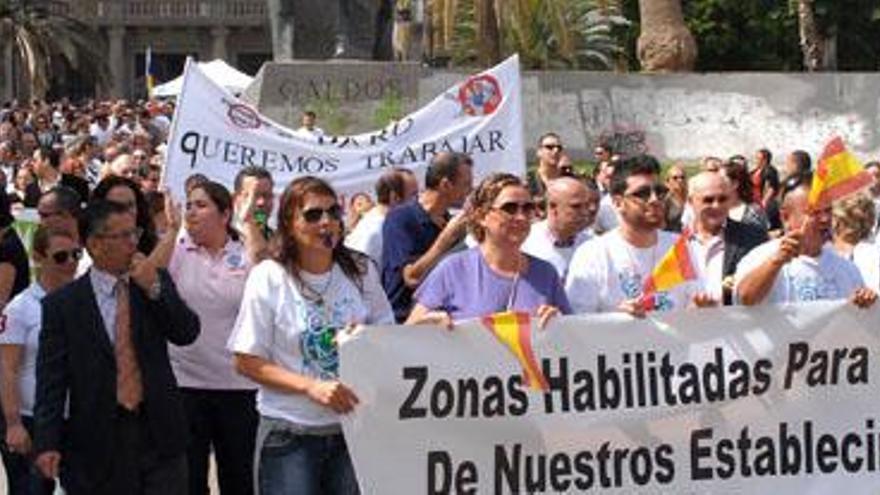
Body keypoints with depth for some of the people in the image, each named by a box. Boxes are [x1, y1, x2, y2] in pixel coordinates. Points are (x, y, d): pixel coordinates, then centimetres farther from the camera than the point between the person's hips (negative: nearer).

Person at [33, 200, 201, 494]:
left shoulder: (157, 283, 8)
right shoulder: (61, 304, -2)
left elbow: (187, 334, -1)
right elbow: (51, 379, -4)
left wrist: (154, 289, -13)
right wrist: (46, 443, -13)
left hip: (159, 432, 2)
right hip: (98, 439, -2)